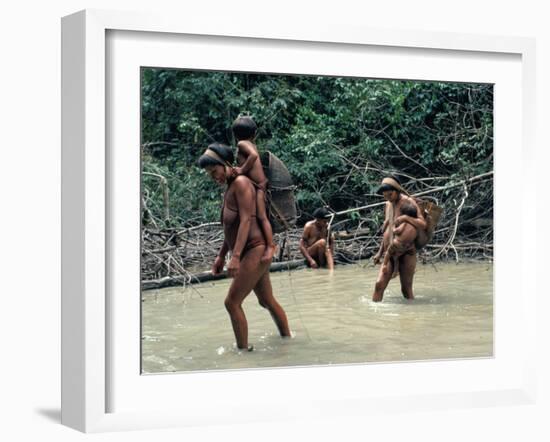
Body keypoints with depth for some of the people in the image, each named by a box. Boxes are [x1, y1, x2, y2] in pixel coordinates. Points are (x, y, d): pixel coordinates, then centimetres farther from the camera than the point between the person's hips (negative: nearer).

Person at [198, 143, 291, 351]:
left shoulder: (241, 183, -13)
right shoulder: (230, 188, 15)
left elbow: (246, 221, -21)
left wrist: (235, 256, -27)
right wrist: (221, 255, 21)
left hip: (255, 251, -10)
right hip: (250, 253, 10)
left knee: (232, 302, -9)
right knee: (267, 301, 17)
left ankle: (243, 349, -2)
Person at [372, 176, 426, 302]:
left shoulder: (409, 203, -8)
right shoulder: (388, 205, 13)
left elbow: (423, 225, -20)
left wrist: (405, 217, -35)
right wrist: (380, 253, 18)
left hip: (407, 252, -5)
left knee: (406, 289, -4)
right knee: (379, 285, -11)